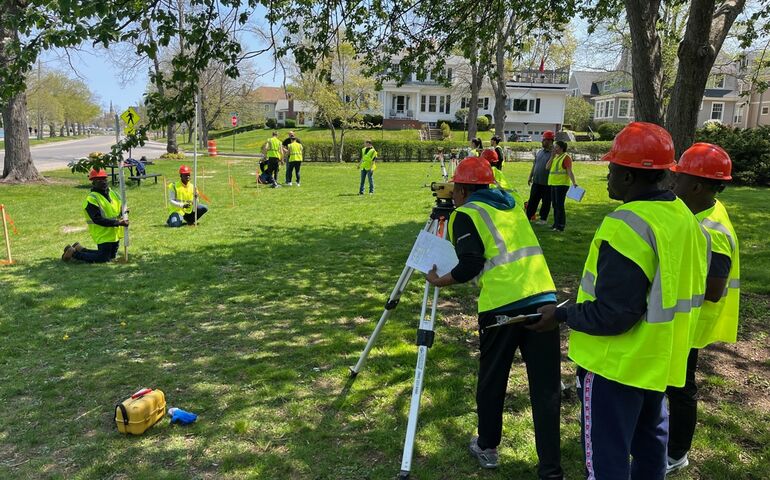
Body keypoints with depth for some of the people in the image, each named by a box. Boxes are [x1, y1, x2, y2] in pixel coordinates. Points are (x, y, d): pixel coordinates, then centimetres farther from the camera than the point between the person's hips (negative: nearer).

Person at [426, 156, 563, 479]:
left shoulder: (465, 213, 3)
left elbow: (470, 265, -8)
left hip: (502, 304, -4)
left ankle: (487, 448, 32)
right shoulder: (511, 202, 21)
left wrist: (439, 281, 9)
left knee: (491, 379, 15)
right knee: (546, 386, 7)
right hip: (543, 297, 5)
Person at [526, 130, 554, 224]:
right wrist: (530, 177, 17)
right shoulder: (539, 152, 11)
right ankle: (528, 217, 15)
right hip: (536, 181, 6)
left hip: (547, 183, -6)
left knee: (546, 202, 6)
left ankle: (543, 219, 16)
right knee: (532, 200, 8)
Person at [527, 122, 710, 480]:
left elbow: (613, 314, -26)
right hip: (660, 359, 9)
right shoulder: (686, 218, 3)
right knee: (650, 441, 26)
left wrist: (561, 315, -12)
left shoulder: (626, 225, -25)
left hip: (617, 364, -9)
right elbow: (675, 291, 12)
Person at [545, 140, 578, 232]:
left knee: (559, 205, -8)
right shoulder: (555, 157, 15)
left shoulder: (566, 157, -9)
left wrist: (574, 182, -27)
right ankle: (556, 224, 21)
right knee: (554, 205, 12)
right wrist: (552, 156, -1)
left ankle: (561, 226, -2)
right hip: (553, 184, 8)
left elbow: (569, 171, -16)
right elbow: (547, 167, 5)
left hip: (562, 184, -8)